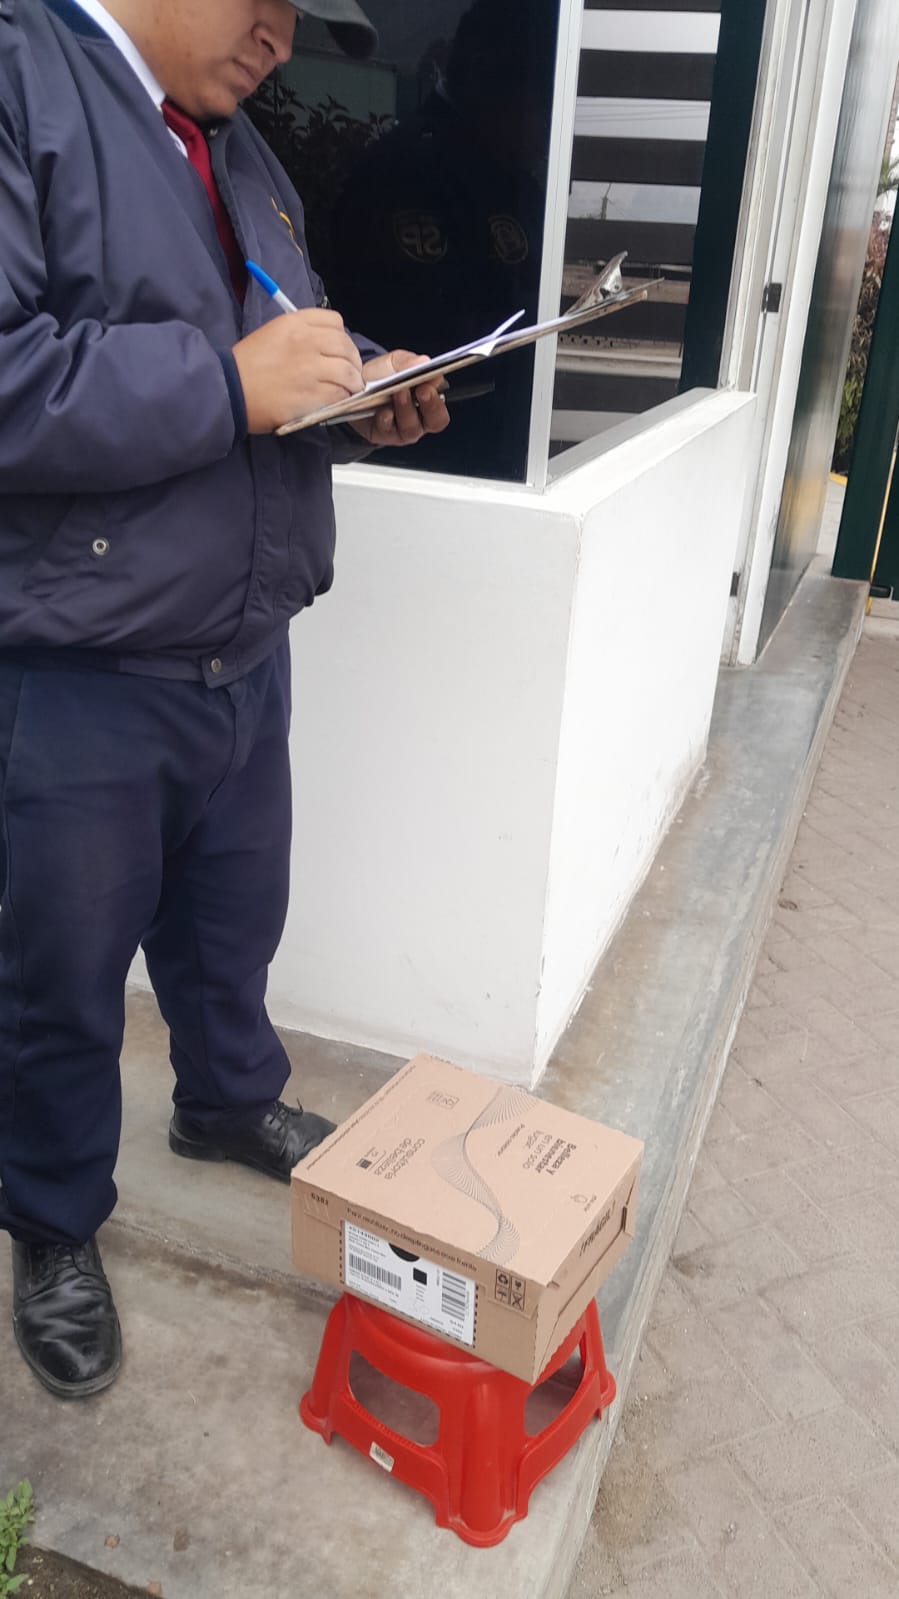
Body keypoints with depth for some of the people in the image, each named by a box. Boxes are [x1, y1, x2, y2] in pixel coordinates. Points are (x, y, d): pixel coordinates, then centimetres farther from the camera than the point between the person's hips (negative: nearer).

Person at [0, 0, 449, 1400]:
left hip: (246, 655, 8)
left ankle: (229, 1101, 52)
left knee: (233, 928, 24)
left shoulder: (244, 156, 15)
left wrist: (363, 393, 2)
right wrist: (229, 383, -24)